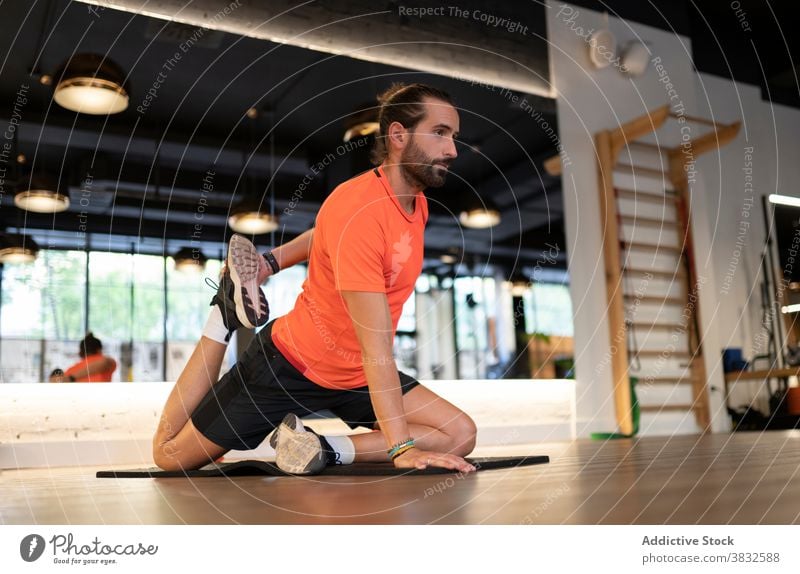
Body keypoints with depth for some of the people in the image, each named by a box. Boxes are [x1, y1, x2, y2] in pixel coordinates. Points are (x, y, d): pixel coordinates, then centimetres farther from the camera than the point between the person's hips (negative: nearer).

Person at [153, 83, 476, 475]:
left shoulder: (416, 202, -2)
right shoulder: (359, 209, -29)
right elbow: (376, 346, -32)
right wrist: (401, 447, -32)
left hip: (356, 378, 8)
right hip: (290, 364, -7)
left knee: (460, 435, -10)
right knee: (169, 454, 3)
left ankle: (328, 449, -12)